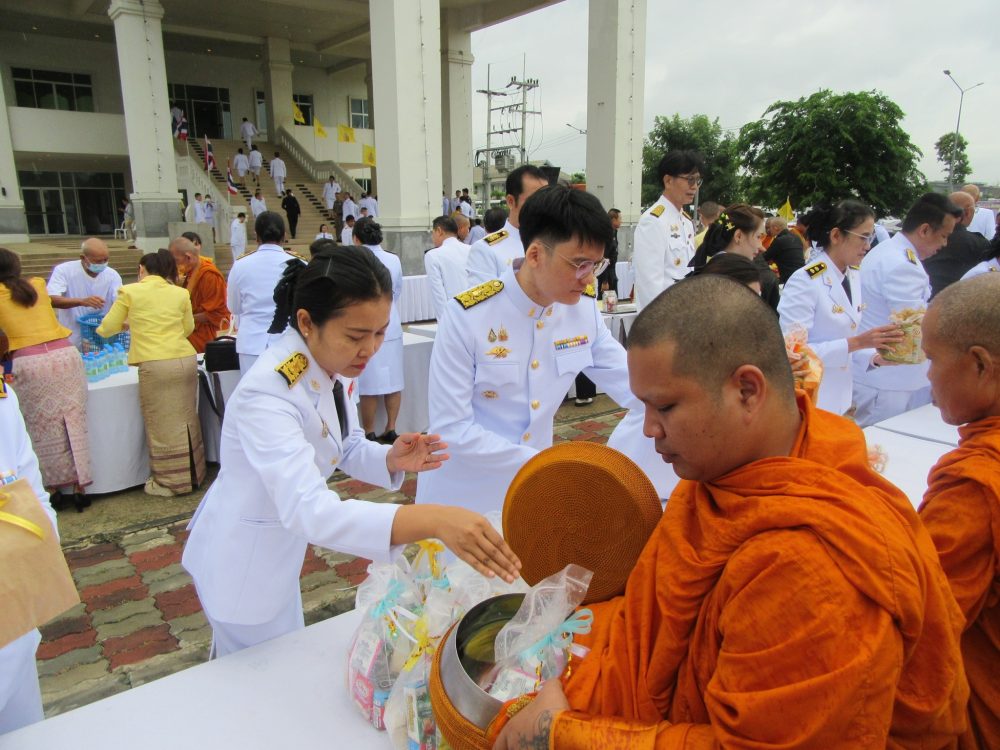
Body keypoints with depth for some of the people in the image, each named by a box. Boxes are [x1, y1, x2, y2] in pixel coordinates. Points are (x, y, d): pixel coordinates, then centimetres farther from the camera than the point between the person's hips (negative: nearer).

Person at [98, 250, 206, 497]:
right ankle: (193, 475, 25)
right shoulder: (181, 293, 10)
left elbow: (107, 328, 12)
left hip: (155, 365, -4)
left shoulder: (130, 292, 4)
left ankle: (170, 481, 14)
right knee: (186, 419, 14)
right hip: (186, 360, 4)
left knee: (162, 424, 5)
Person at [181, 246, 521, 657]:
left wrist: (391, 459, -20)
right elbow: (308, 510, -47)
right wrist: (433, 520, -58)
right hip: (241, 560, -7)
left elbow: (346, 448, 3)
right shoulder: (267, 393, -35)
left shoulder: (334, 364, -10)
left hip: (279, 550, 8)